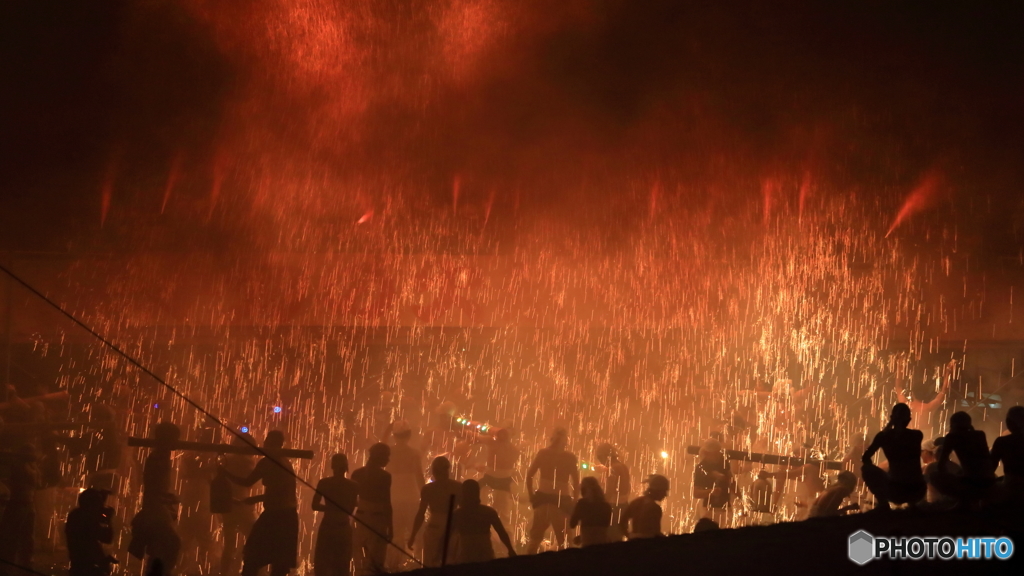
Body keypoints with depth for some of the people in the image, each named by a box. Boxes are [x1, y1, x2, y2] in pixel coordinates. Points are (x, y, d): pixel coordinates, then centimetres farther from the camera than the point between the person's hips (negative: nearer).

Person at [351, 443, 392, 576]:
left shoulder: (358, 474, 2)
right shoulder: (384, 476, -11)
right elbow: (387, 503, -10)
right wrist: (390, 526, -4)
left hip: (361, 518, 5)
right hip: (377, 519, -5)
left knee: (362, 559, 16)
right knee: (376, 561, 1)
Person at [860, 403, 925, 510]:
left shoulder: (884, 435, -1)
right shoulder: (917, 435, 6)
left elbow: (865, 458, 5)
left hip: (896, 491, -5)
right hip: (917, 491, 5)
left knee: (867, 468, 19)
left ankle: (883, 504, 9)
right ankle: (912, 504, 23)